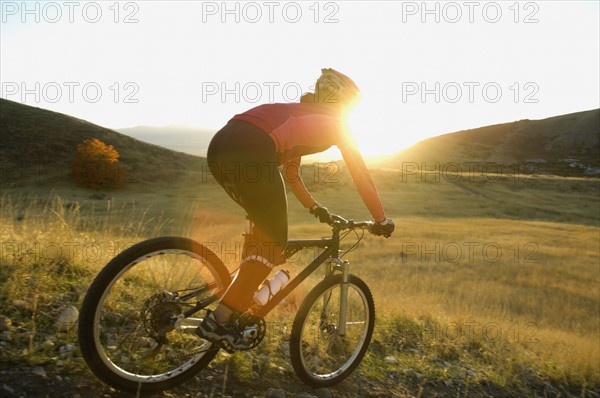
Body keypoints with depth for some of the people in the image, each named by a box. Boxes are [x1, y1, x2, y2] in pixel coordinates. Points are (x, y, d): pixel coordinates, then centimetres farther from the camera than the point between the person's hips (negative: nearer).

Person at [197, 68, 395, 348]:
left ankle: (242, 294, 29)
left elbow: (290, 172, 42)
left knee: (263, 220, 29)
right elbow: (361, 175, 19)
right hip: (250, 153, -8)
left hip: (219, 146, 9)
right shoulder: (334, 123, 18)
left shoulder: (298, 114, 36)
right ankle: (218, 320, 5)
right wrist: (381, 220, 29)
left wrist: (315, 208, 48)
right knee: (275, 242, 6)